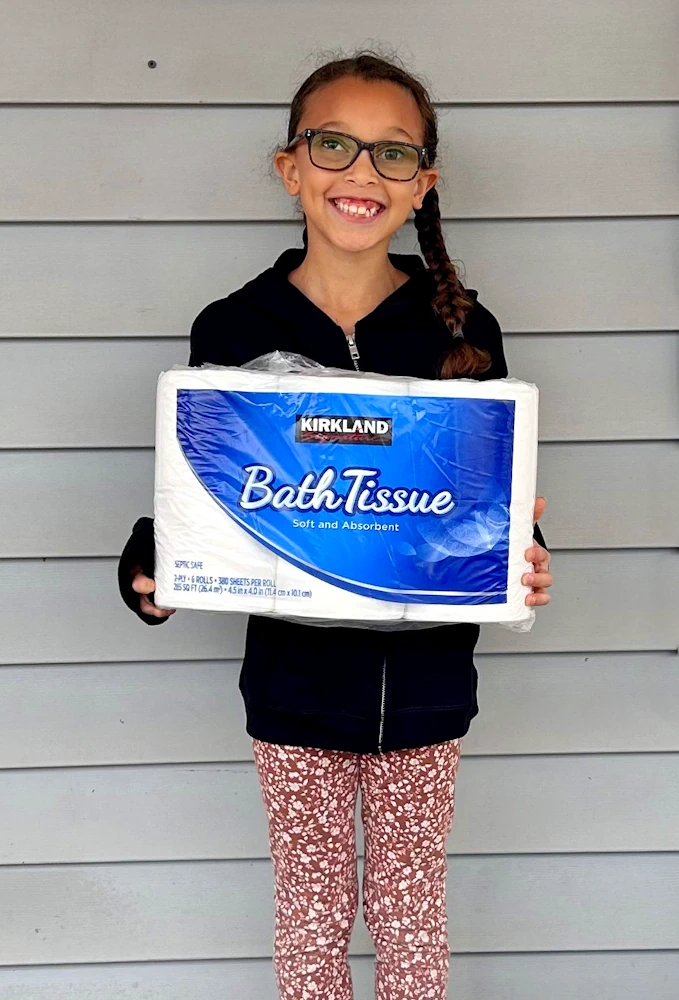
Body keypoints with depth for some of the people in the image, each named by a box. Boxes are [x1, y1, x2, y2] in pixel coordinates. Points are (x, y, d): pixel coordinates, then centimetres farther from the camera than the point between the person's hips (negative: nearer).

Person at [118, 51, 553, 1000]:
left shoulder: (462, 328, -6)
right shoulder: (232, 329, -7)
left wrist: (522, 566, -18)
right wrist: (150, 571, -19)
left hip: (425, 680, 1)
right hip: (295, 681, 0)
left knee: (413, 908, 18)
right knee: (313, 911, 16)